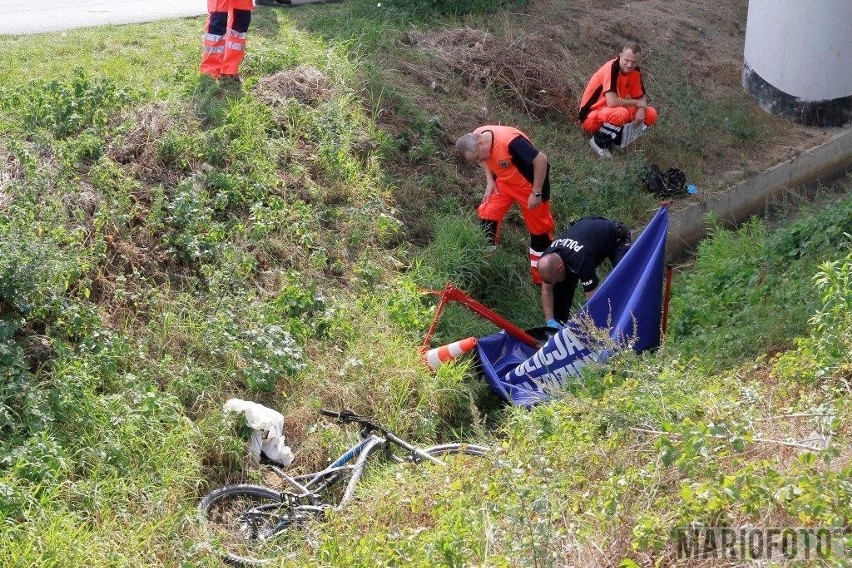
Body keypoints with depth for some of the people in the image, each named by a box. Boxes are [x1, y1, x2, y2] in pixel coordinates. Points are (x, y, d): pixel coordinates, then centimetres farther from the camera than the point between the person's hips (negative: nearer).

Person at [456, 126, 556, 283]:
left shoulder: (509, 141, -38)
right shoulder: (475, 138, -15)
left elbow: (541, 160, -32)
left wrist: (536, 193, -25)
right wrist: (490, 180, -5)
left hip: (529, 184, -6)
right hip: (504, 182, 6)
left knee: (539, 229, 6)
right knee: (487, 216, -3)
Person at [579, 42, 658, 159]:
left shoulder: (635, 71, -2)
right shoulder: (611, 68, -25)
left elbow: (641, 97, 11)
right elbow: (612, 102, -35)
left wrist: (641, 110, -13)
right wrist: (637, 103, -18)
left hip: (612, 114, 8)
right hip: (591, 117, -8)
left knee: (651, 114, -2)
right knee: (622, 113, -37)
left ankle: (616, 139, 1)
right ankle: (599, 141, -13)